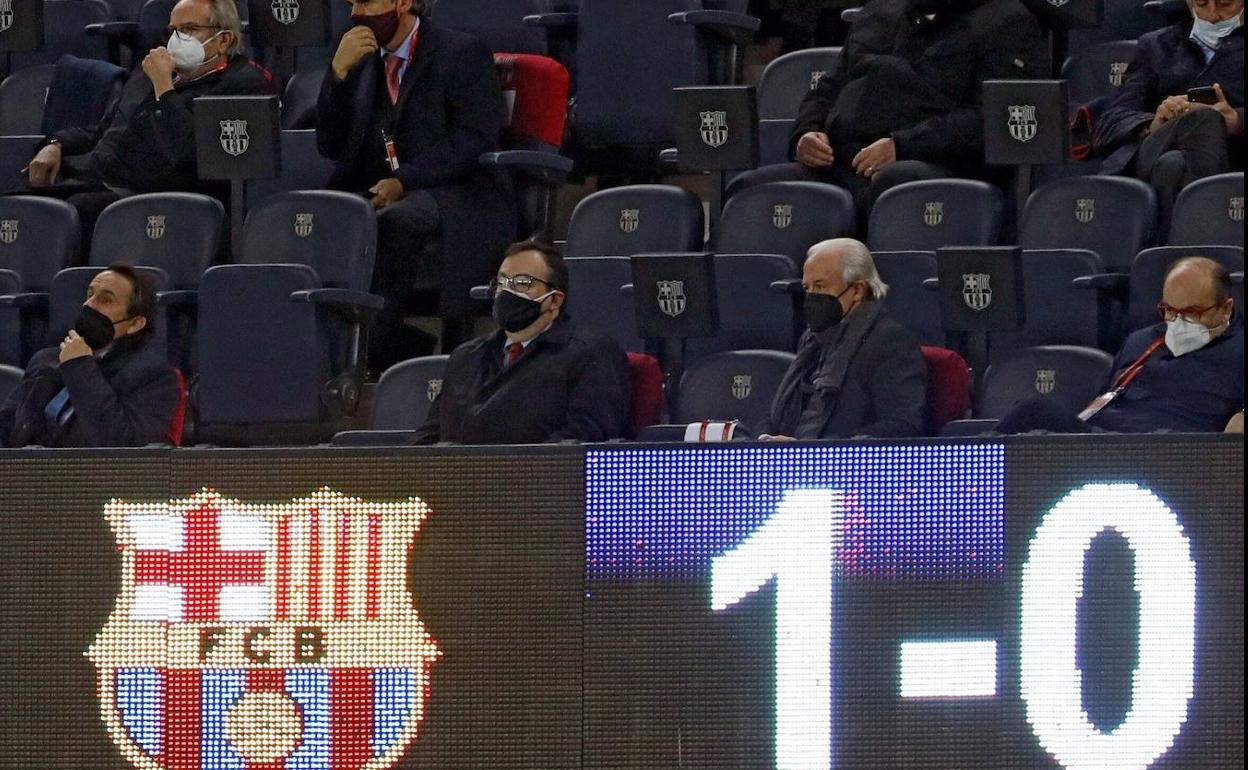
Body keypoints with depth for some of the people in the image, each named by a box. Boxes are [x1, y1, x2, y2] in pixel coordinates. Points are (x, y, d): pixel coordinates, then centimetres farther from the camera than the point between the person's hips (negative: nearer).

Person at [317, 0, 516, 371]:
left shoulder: (463, 54, -1)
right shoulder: (363, 60, 16)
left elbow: (476, 138, -12)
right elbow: (331, 145, 11)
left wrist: (404, 181, -21)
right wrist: (339, 72, -4)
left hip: (459, 196, -6)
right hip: (378, 191, 6)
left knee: (395, 220, -38)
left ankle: (374, 349, -31)